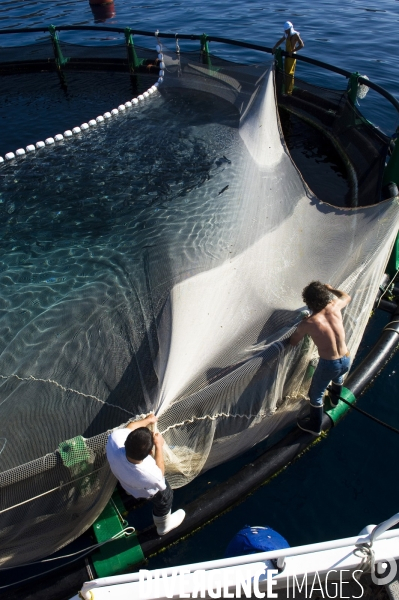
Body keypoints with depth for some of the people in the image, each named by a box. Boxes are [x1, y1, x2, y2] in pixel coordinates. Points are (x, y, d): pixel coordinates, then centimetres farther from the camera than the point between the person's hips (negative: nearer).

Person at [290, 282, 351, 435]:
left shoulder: (307, 323, -21)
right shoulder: (334, 306, -10)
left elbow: (293, 342, -3)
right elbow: (346, 297, 15)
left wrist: (301, 330, 13)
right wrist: (331, 288, 28)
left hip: (328, 364, -5)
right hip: (346, 360, 6)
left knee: (316, 395, 21)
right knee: (338, 376, 41)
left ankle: (314, 426, 41)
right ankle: (334, 399, 69)